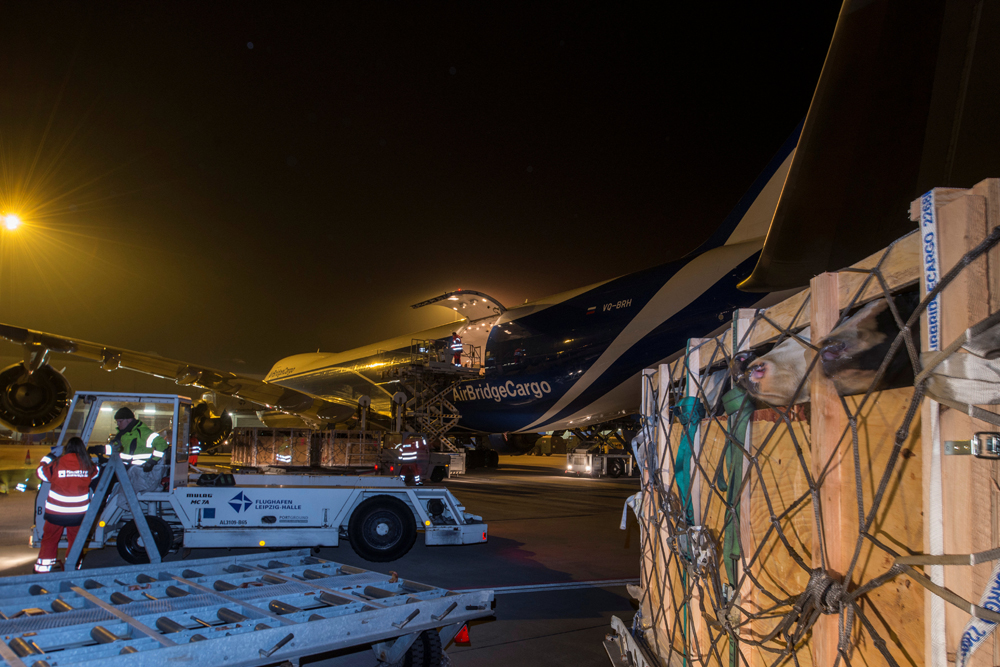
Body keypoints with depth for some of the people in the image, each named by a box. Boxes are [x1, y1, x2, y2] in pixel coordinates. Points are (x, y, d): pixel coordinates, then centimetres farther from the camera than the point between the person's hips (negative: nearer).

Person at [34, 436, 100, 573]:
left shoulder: (57, 463, -12)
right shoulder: (88, 465, -7)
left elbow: (41, 473, 6)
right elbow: (95, 473, 15)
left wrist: (46, 460, 22)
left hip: (55, 512, -1)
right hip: (78, 513, 1)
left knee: (49, 540, 16)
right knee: (75, 540, 16)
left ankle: (43, 568, 21)